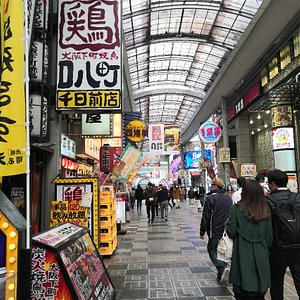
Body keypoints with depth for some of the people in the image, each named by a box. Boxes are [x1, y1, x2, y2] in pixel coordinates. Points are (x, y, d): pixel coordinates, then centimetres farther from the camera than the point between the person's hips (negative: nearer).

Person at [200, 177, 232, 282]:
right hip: (226, 231, 6)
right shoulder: (229, 198, 6)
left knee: (212, 250, 5)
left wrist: (202, 232, -5)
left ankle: (222, 267, -15)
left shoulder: (211, 198, -14)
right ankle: (221, 273, 21)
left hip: (215, 231, -6)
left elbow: (205, 217, -13)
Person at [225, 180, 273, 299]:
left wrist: (228, 222, 8)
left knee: (242, 292, 10)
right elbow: (269, 237, 5)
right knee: (259, 293, 17)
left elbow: (231, 232, -10)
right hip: (261, 256, 4)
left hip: (243, 256, -3)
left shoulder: (236, 209, -11)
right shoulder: (266, 211, 0)